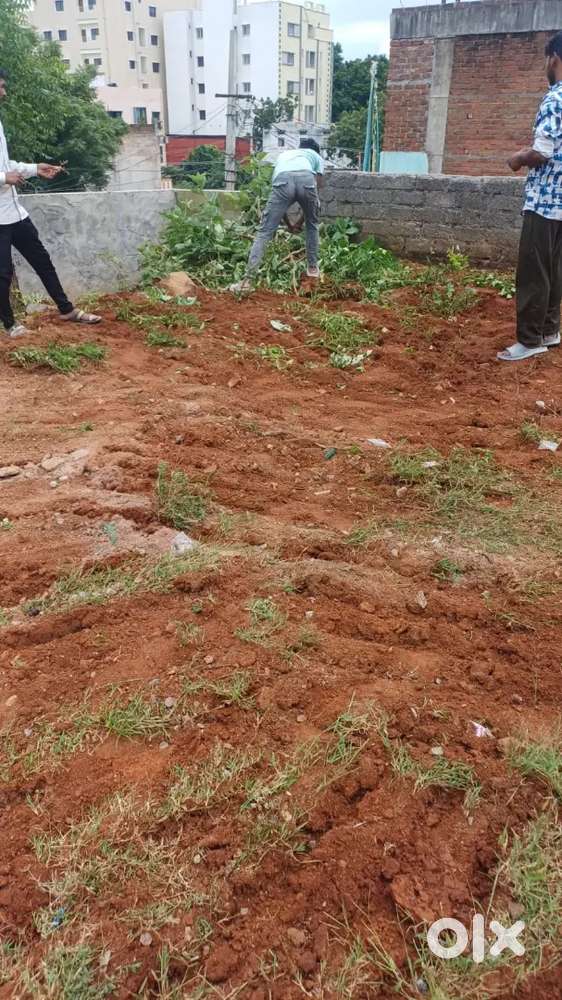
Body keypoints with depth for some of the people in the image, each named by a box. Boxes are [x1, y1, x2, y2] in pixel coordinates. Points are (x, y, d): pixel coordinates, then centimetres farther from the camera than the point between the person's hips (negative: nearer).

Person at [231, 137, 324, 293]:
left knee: (265, 231, 1)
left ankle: (248, 280, -9)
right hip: (307, 179, 0)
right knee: (313, 224, 28)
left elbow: (280, 199, 40)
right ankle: (313, 267, 33)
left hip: (283, 180, 1)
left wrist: (289, 224, 47)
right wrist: (301, 220, 40)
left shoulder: (283, 155, 44)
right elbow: (317, 186, 32)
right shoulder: (316, 156, 38)